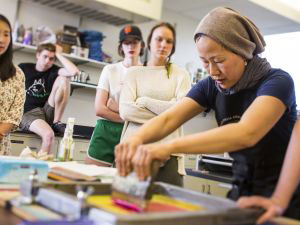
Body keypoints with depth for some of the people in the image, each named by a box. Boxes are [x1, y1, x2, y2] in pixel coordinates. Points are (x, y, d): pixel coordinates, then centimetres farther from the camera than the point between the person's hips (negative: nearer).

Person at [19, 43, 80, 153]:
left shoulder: (53, 70, 5)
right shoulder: (24, 68, 6)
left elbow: (74, 72, -15)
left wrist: (58, 54, -4)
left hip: (47, 111, 3)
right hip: (28, 113, -3)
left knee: (63, 78, -14)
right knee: (48, 134, -37)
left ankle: (56, 123, -11)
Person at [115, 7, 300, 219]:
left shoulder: (277, 82, -20)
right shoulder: (211, 86, -4)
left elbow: (247, 133, -37)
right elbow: (167, 119, -15)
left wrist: (170, 146, -47)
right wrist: (136, 140, -36)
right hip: (242, 192, 4)